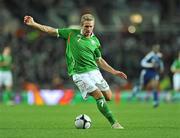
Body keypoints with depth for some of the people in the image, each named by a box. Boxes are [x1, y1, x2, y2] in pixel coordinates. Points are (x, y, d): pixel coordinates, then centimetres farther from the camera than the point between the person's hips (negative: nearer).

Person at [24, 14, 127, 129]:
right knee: (99, 96, -17)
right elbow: (51, 30, 2)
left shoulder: (95, 41, 9)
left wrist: (114, 72, 12)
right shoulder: (72, 33, 0)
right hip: (79, 73, -5)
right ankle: (114, 123, -17)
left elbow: (99, 60, 18)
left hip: (94, 71, 5)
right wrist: (33, 24, -6)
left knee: (108, 96, -1)